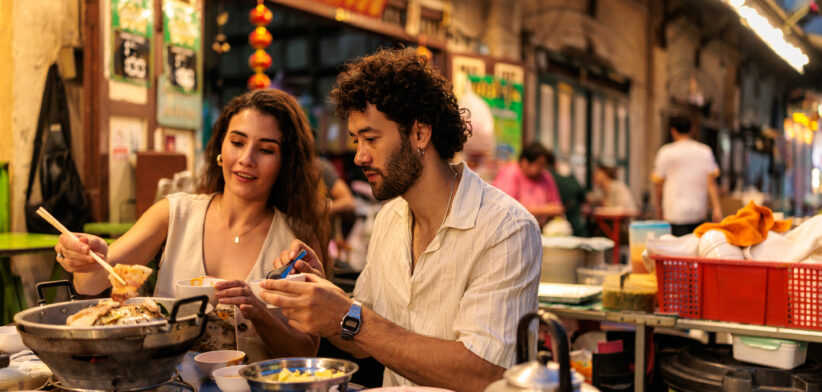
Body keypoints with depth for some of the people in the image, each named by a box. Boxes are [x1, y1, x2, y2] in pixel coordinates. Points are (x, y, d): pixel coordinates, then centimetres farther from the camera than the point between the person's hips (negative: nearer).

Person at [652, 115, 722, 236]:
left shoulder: (666, 152, -3)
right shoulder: (705, 151, 5)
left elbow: (659, 182, 1)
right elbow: (711, 181, 0)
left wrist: (658, 206, 13)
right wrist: (716, 208, 0)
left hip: (676, 212, -4)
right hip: (699, 212, 4)